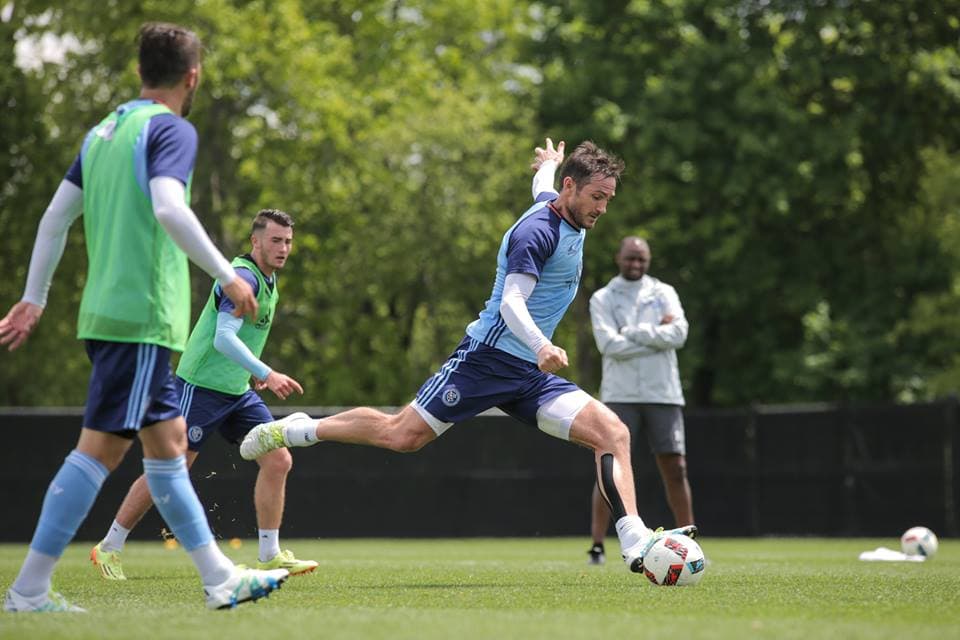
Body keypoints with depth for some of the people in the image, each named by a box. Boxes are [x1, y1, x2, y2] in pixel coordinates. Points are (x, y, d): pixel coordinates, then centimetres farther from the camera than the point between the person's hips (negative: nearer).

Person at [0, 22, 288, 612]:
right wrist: (228, 276, -17)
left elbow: (55, 218, 17)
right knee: (101, 448, -8)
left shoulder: (104, 132, 17)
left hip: (107, 313, 9)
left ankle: (219, 578, 19)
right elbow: (168, 209, -24)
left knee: (169, 441, 13)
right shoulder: (172, 130, -8)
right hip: (142, 315, -9)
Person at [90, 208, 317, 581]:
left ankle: (270, 556, 1)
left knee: (278, 460, -4)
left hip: (237, 392, 9)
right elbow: (223, 338, -30)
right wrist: (266, 374, -36)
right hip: (200, 387, -9)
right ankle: (108, 548, 11)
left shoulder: (268, 279, 12)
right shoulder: (244, 277, -19)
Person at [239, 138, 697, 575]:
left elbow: (541, 187, 38)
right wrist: (541, 347, -43)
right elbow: (512, 301, -25)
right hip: (490, 356, -8)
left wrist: (548, 164, 62)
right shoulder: (537, 230, -15)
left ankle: (636, 542, -17)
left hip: (532, 375, 8)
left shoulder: (568, 216, 13)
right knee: (402, 434, -7)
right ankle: (297, 430, 13)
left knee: (612, 432, -10)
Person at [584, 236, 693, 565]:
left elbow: (678, 334, -6)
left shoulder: (664, 293, 11)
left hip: (663, 394, 2)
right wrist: (656, 335, -9)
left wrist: (632, 332, -11)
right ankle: (597, 546, -7)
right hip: (620, 396, -2)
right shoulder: (602, 299, 4)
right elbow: (610, 345, -11)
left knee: (675, 468, 3)